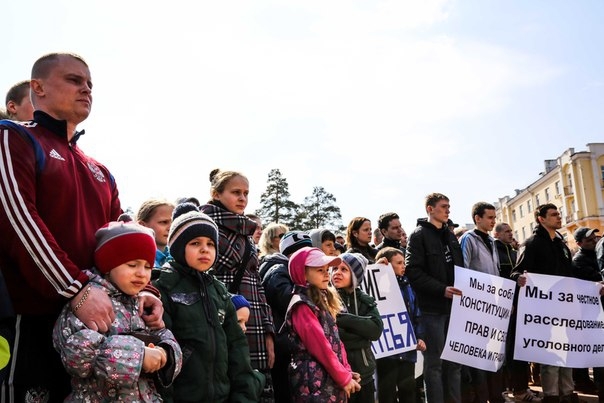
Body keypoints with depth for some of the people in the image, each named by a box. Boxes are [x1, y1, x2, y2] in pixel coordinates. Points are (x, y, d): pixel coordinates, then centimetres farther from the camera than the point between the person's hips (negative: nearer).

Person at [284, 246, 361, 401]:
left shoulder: (323, 301, 14)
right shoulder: (302, 306, -14)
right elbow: (320, 346, -17)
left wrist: (346, 371, 6)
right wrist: (344, 378, -12)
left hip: (333, 381, 9)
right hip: (315, 385, -8)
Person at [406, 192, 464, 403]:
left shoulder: (450, 235, 16)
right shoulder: (419, 235, -6)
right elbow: (413, 271, -15)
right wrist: (441, 289, -21)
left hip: (453, 305, 7)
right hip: (432, 307, -7)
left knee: (454, 360, 13)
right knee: (434, 362, 0)